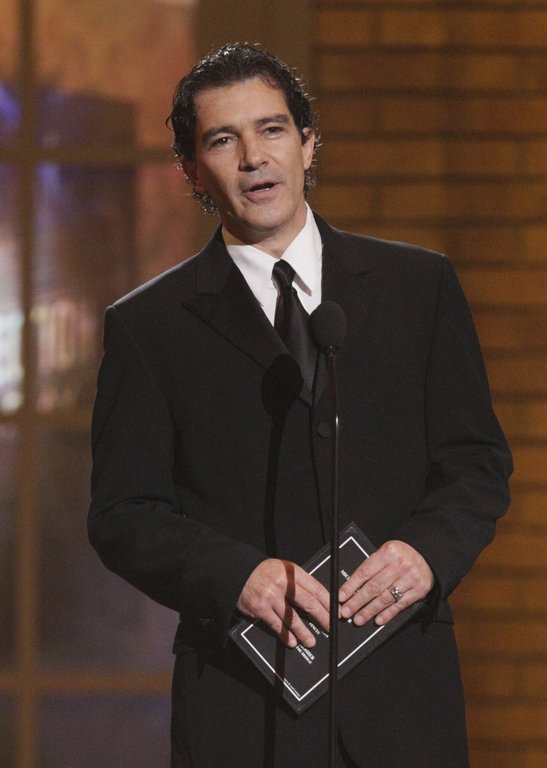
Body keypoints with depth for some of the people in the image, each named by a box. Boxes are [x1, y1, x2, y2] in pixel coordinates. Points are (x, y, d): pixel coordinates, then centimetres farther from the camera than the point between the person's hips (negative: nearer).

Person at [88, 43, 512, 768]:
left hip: (403, 688, 1)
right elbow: (123, 515, 1)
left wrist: (429, 550, -12)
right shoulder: (148, 327, 5)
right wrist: (237, 574, -17)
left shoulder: (420, 286, 9)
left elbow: (477, 462, 9)